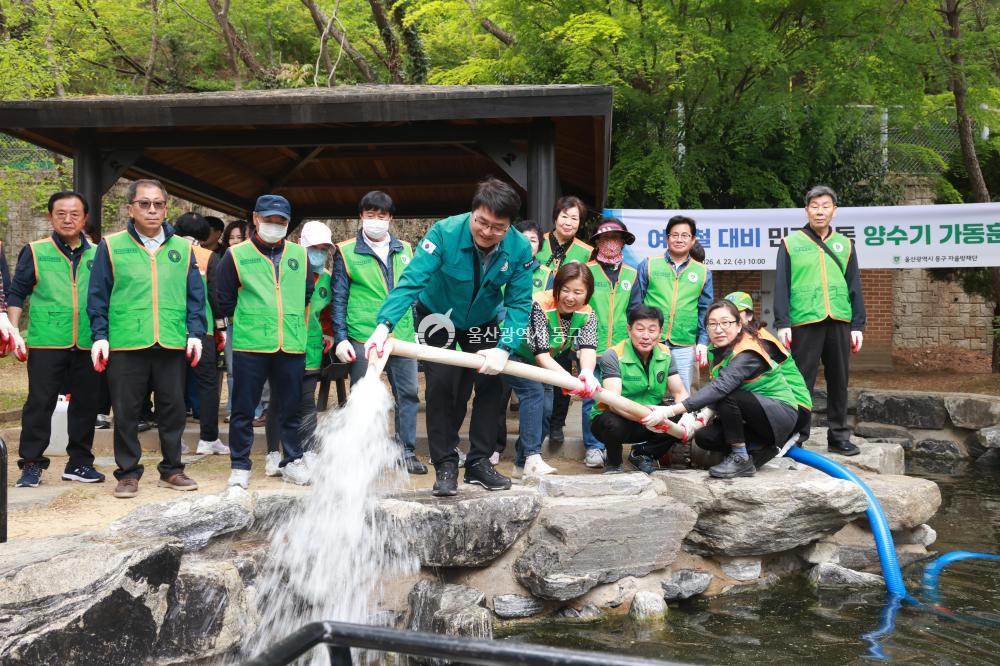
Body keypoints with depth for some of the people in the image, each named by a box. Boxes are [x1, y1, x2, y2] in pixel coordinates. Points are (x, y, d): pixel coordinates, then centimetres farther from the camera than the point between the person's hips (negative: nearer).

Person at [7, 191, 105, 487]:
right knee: (39, 404, -1)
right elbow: (16, 294, 5)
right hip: (46, 343, -3)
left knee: (86, 403, 8)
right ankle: (31, 464, 8)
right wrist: (14, 330, -4)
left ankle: (79, 463, 19)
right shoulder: (35, 252, 3)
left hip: (87, 345, 3)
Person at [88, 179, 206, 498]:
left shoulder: (182, 248, 9)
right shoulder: (111, 246, 4)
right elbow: (98, 297, 4)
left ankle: (171, 470, 21)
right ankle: (128, 474, 17)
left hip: (173, 345, 2)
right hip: (125, 344, -2)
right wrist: (100, 335, -3)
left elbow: (196, 296, 9)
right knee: (126, 412, 5)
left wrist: (195, 333, 1)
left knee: (173, 409, 8)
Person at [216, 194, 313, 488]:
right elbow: (224, 301, 6)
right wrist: (245, 322, 9)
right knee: (243, 409, 3)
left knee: (290, 408, 9)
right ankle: (240, 467, 13)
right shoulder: (236, 255, 2)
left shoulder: (299, 255, 11)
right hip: (249, 345, -2)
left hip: (292, 346, 3)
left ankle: (293, 461, 20)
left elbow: (307, 295, 21)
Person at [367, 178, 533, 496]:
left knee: (490, 384, -3)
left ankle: (479, 462, 13)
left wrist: (504, 349, -38)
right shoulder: (445, 233, -33)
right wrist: (384, 325, -52)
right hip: (438, 316, -3)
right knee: (442, 384, -13)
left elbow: (519, 303, -23)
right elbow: (411, 280, -39)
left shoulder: (520, 249, -24)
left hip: (483, 322, 3)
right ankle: (445, 466, 0)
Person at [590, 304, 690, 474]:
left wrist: (687, 416, -25)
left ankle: (641, 454, 9)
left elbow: (680, 393, -3)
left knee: (682, 423, -20)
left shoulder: (665, 354, -2)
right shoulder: (613, 355, -19)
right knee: (614, 424, -38)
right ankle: (613, 464, -2)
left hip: (649, 423, 5)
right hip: (614, 417, -5)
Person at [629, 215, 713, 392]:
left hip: (684, 348, 2)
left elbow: (705, 311, 10)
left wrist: (703, 343, 0)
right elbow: (635, 305, 5)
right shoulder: (648, 265, 4)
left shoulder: (702, 272, 9)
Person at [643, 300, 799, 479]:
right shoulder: (721, 352, 3)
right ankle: (761, 449, -1)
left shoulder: (748, 354, -25)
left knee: (726, 395, -31)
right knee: (704, 437, -11)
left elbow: (720, 388, -40)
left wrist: (670, 411, -47)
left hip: (781, 415, -8)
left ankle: (741, 459, -18)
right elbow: (716, 393, -1)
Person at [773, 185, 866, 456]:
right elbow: (781, 286, 1)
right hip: (804, 322, -3)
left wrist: (858, 325, 7)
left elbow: (855, 287, 14)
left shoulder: (845, 245, 14)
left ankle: (839, 436, 17)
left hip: (839, 322, 3)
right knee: (801, 382, -2)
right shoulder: (791, 243, 5)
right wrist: (782, 324, -7)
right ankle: (796, 437, 4)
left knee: (839, 381, 8)